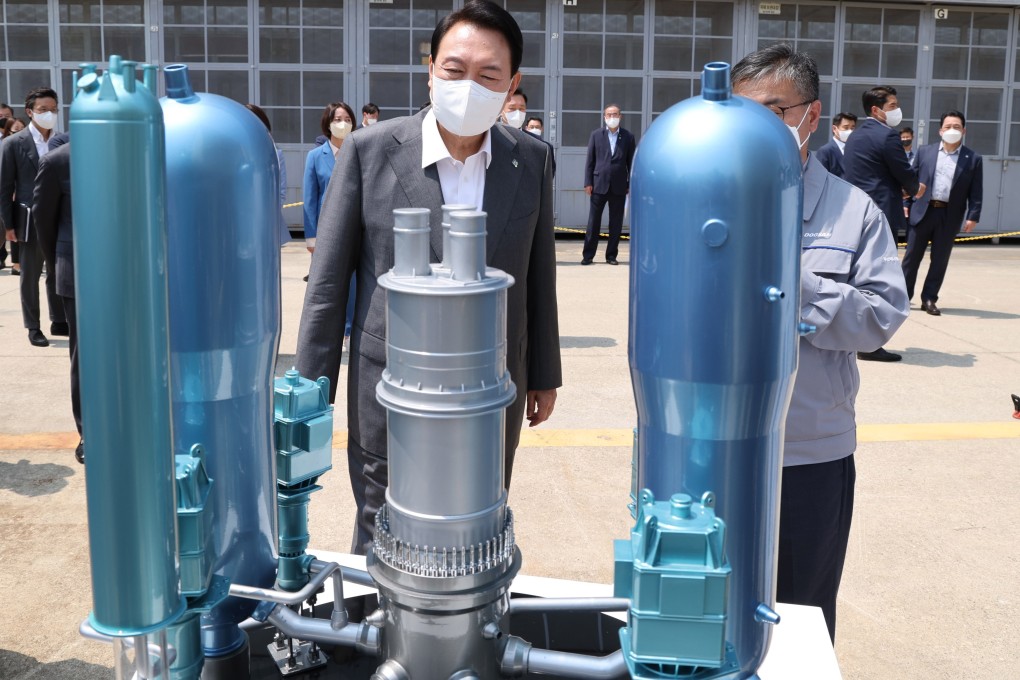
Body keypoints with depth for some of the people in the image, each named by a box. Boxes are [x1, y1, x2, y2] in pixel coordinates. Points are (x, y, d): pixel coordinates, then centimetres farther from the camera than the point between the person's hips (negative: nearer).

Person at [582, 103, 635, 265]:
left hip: (619, 186, 1)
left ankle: (611, 255, 13)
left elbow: (631, 162, 6)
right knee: (594, 222, 2)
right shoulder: (596, 135, 5)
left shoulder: (628, 136, 5)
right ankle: (588, 255, 7)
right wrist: (588, 182, -2)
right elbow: (590, 160, 4)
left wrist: (631, 184, 1)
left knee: (616, 223, 5)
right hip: (599, 185, 0)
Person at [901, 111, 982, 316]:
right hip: (922, 211, 0)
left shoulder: (973, 159, 4)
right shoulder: (925, 152, 6)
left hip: (950, 216, 0)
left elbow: (976, 192, 2)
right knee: (912, 255, 3)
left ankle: (929, 299, 13)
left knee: (940, 259, 4)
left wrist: (973, 216, -6)